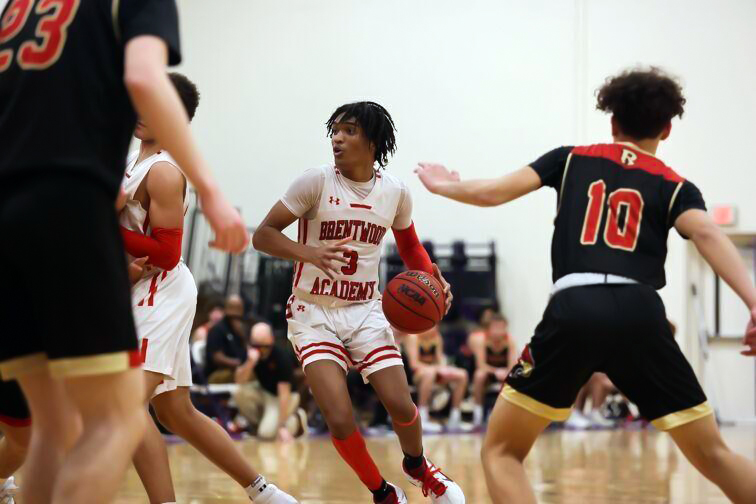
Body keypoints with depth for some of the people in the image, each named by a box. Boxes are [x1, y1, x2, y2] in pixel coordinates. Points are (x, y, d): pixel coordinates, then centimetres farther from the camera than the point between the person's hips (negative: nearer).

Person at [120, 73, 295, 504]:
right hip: (150, 293, 10)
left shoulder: (164, 171, -15)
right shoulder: (135, 159, 14)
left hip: (162, 290, -10)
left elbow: (166, 254, -19)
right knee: (177, 412, 15)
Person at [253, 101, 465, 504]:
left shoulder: (395, 192, -1)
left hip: (365, 310, 3)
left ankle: (418, 466, 27)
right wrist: (309, 253, -30)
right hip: (314, 314, -3)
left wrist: (433, 279, -1)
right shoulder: (317, 181, -12)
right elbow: (262, 235, -12)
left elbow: (409, 246, 18)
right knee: (340, 421, -16)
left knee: (401, 406, -9)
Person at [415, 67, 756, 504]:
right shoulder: (675, 186, 18)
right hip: (640, 314, 1)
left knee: (502, 451, 12)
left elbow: (491, 193, 19)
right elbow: (708, 235, -2)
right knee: (713, 456, 13)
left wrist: (442, 185, 40)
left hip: (574, 310, 0)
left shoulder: (572, 159, 23)